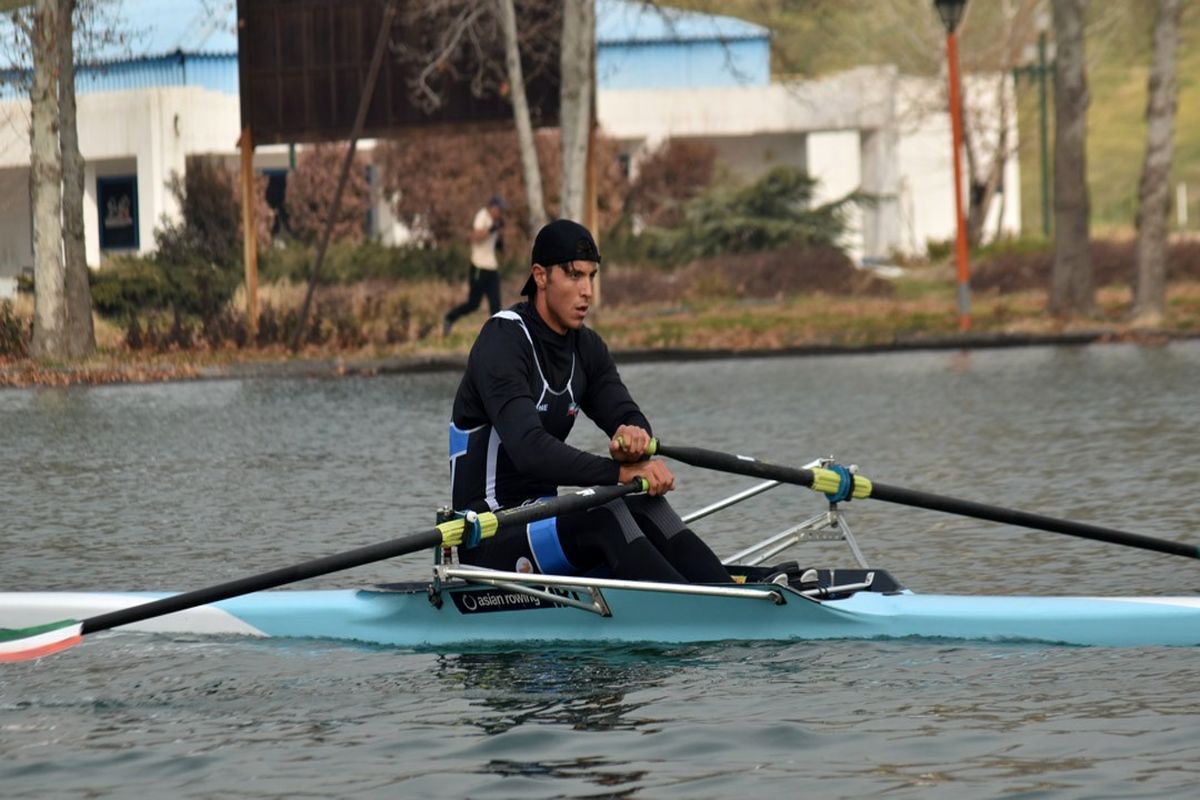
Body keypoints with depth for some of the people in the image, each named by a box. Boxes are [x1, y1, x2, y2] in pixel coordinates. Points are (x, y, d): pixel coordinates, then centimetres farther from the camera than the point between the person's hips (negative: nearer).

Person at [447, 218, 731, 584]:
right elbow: (528, 448, -30)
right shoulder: (504, 341, -17)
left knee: (649, 509, -19)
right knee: (604, 513, -32)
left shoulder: (586, 347, 10)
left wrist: (633, 436, -26)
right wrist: (619, 471, -37)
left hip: (542, 519, 7)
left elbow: (627, 416, 0)